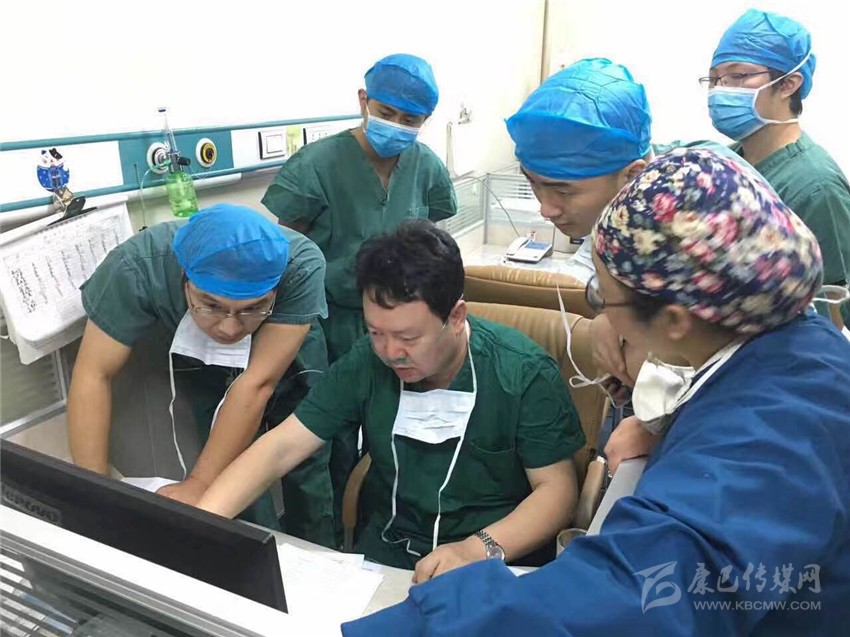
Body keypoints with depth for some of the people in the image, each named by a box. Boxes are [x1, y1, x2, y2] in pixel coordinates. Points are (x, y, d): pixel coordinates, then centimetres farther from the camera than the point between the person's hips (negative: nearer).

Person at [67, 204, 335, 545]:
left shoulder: (301, 266, -39)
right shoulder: (137, 266, -36)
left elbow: (257, 383, -38)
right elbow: (93, 374, -30)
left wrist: (197, 485, -38)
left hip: (289, 355, 0)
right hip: (200, 361, 1)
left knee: (308, 472, 2)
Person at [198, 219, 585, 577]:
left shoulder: (524, 374, -15)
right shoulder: (366, 363, -7)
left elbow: (557, 489, -12)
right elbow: (280, 448, -8)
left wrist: (479, 550, -29)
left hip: (502, 559, -2)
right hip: (386, 552, 3)